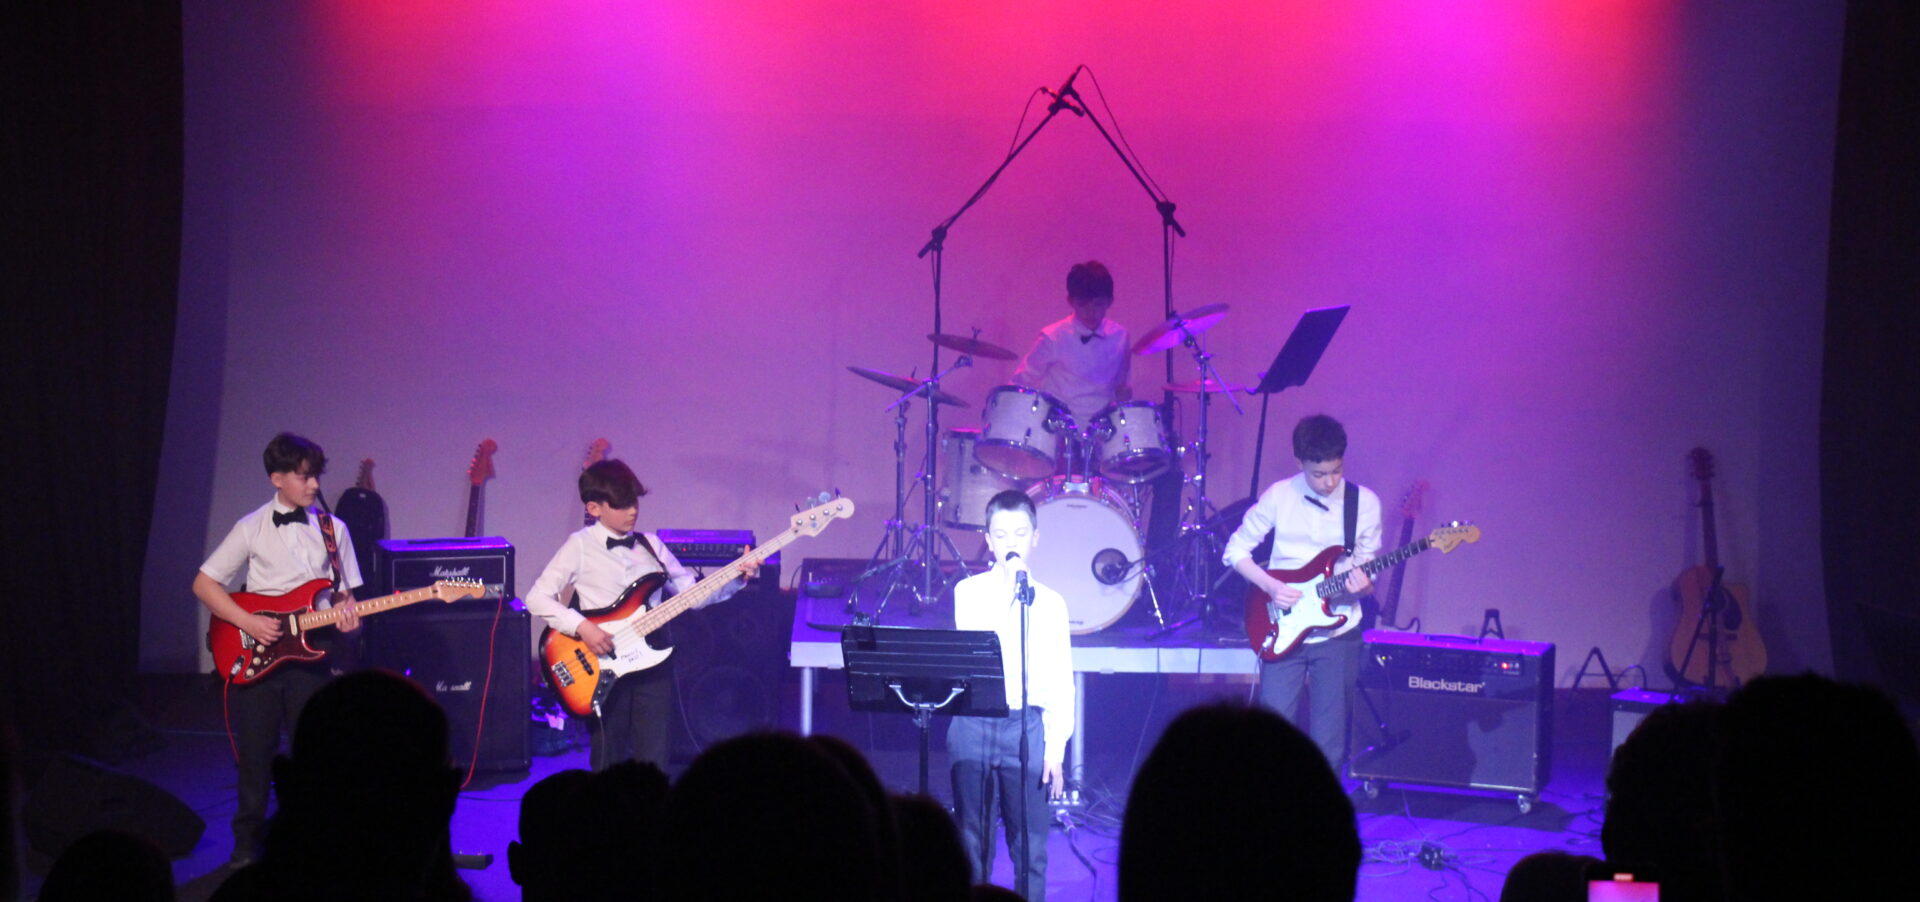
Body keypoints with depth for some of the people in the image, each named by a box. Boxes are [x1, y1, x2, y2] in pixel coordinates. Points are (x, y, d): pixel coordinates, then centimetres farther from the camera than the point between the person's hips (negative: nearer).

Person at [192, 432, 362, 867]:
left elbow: (343, 593, 13)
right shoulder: (252, 528, -1)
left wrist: (346, 614, -11)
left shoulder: (332, 529, 7)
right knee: (255, 755, 5)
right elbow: (204, 583, 0)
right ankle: (248, 843, 19)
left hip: (308, 652, 2)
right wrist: (248, 622, -11)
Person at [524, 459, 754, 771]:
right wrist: (581, 627, -18)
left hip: (652, 663, 3)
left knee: (654, 764, 1)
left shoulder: (650, 545, 10)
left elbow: (694, 593, 9)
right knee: (608, 766, 4)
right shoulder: (580, 547, -3)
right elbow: (537, 598, -8)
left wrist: (737, 578, -5)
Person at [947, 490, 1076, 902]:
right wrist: (1008, 592, -13)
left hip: (1026, 726, 0)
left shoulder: (1049, 602, 6)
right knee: (971, 841, 5)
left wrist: (1055, 747, -2)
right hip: (973, 724, 0)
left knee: (1029, 844, 0)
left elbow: (1060, 681, 5)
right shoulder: (968, 592, 6)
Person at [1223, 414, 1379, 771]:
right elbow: (1236, 550, 4)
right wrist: (1270, 586, -11)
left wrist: (1361, 584, -15)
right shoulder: (1279, 496, -3)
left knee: (1328, 740, 1)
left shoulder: (1365, 503, 0)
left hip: (1338, 631, 1)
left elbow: (1369, 566, 8)